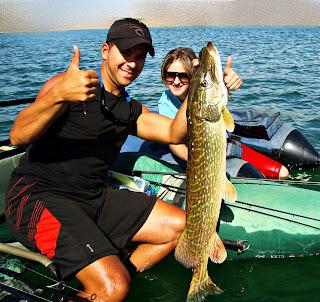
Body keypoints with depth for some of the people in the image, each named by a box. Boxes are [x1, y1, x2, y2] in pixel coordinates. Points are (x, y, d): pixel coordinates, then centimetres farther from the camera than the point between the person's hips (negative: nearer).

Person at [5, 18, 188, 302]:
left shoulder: (132, 110, 14)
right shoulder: (69, 83, -7)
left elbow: (174, 133, 0)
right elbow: (18, 137, -21)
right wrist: (59, 95, -39)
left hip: (95, 197, 8)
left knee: (180, 226, 1)